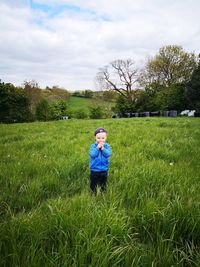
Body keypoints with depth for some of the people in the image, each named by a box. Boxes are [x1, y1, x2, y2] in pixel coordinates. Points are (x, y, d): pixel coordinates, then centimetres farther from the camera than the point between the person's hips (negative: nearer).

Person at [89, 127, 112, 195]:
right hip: (94, 170, -1)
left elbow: (108, 154, -21)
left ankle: (103, 194, 37)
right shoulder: (93, 146, -9)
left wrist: (103, 148, -30)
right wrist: (97, 148, -28)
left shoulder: (107, 146, -5)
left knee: (103, 184, 19)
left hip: (104, 170, 2)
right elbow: (92, 154, -24)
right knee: (93, 184, 11)